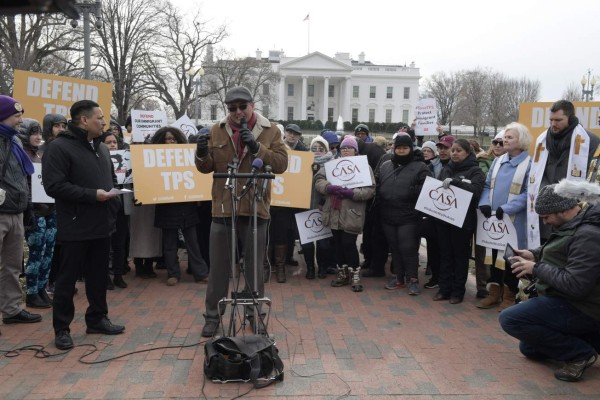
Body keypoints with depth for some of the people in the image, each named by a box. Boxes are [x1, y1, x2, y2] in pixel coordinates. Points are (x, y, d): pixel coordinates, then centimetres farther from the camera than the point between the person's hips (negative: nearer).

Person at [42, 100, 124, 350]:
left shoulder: (101, 148, 15)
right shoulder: (59, 147, -11)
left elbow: (111, 179, 26)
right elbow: (54, 186, -19)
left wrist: (113, 196, 6)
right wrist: (92, 195, -21)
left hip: (101, 225, 7)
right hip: (74, 228, -7)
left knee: (99, 276, 14)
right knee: (67, 279, 3)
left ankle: (97, 319, 28)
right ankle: (62, 329, 14)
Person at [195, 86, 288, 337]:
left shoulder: (270, 131, 1)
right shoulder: (217, 131, 6)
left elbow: (281, 163, -9)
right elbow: (206, 168, 7)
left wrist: (256, 147, -21)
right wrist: (202, 154, -15)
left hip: (255, 209, -1)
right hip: (223, 208, 1)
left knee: (254, 267, 11)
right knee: (218, 267, 10)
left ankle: (255, 314, 27)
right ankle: (213, 316, 24)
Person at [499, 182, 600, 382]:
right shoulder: (576, 223, 5)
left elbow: (574, 285, -34)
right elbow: (562, 251, 23)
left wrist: (536, 268, -22)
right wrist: (535, 255, 3)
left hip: (582, 310, -10)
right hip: (571, 302, 10)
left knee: (510, 319, -22)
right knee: (529, 349, 21)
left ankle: (580, 352, -11)